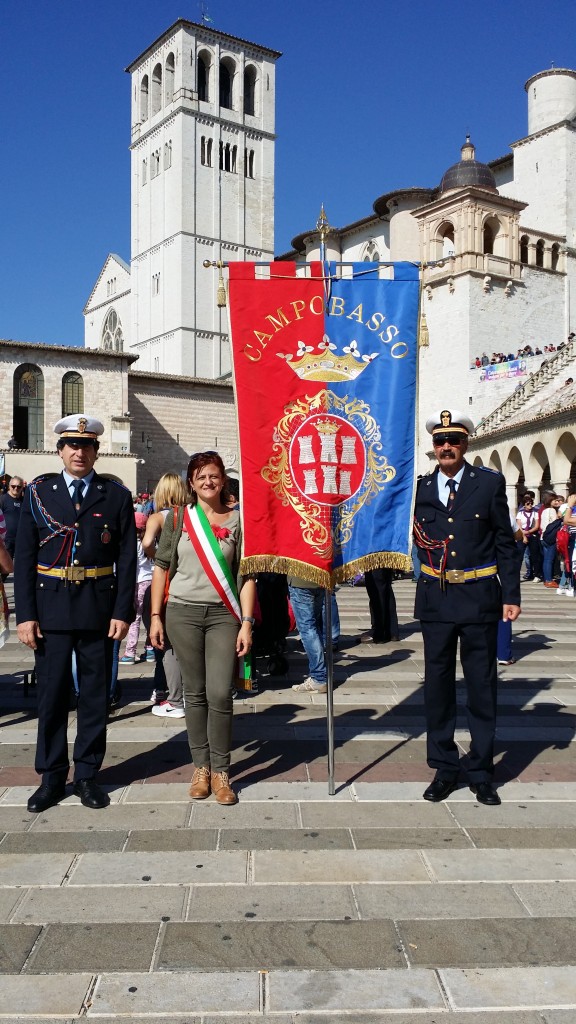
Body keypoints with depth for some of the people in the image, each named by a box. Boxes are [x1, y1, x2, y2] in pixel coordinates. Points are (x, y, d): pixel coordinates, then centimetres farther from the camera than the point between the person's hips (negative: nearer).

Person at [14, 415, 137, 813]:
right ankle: (52, 777, 20)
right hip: (50, 608, 0)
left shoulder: (116, 495, 3)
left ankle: (87, 775, 21)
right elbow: (24, 557, 2)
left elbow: (127, 559, 1)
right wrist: (25, 614, -5)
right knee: (51, 694, 6)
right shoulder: (38, 492, 4)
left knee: (95, 694, 7)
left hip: (98, 609, 0)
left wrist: (122, 612, -5)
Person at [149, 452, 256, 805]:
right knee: (195, 693, 8)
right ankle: (201, 766, 21)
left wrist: (247, 623, -7)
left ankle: (221, 770, 10)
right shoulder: (178, 518, 6)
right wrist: (156, 616, 4)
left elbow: (247, 576, 0)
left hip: (223, 615, -1)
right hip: (183, 613, 1)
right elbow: (162, 568, 8)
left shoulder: (237, 520, 2)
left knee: (220, 694, -6)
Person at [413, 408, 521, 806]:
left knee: (482, 686, 7)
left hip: (479, 598, -2)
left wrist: (511, 595, -3)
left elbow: (505, 543, 0)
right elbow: (415, 538, 7)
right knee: (438, 685, 10)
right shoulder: (420, 488, 4)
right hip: (435, 598, 2)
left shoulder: (490, 482, -1)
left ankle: (482, 771, 21)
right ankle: (444, 769, 24)